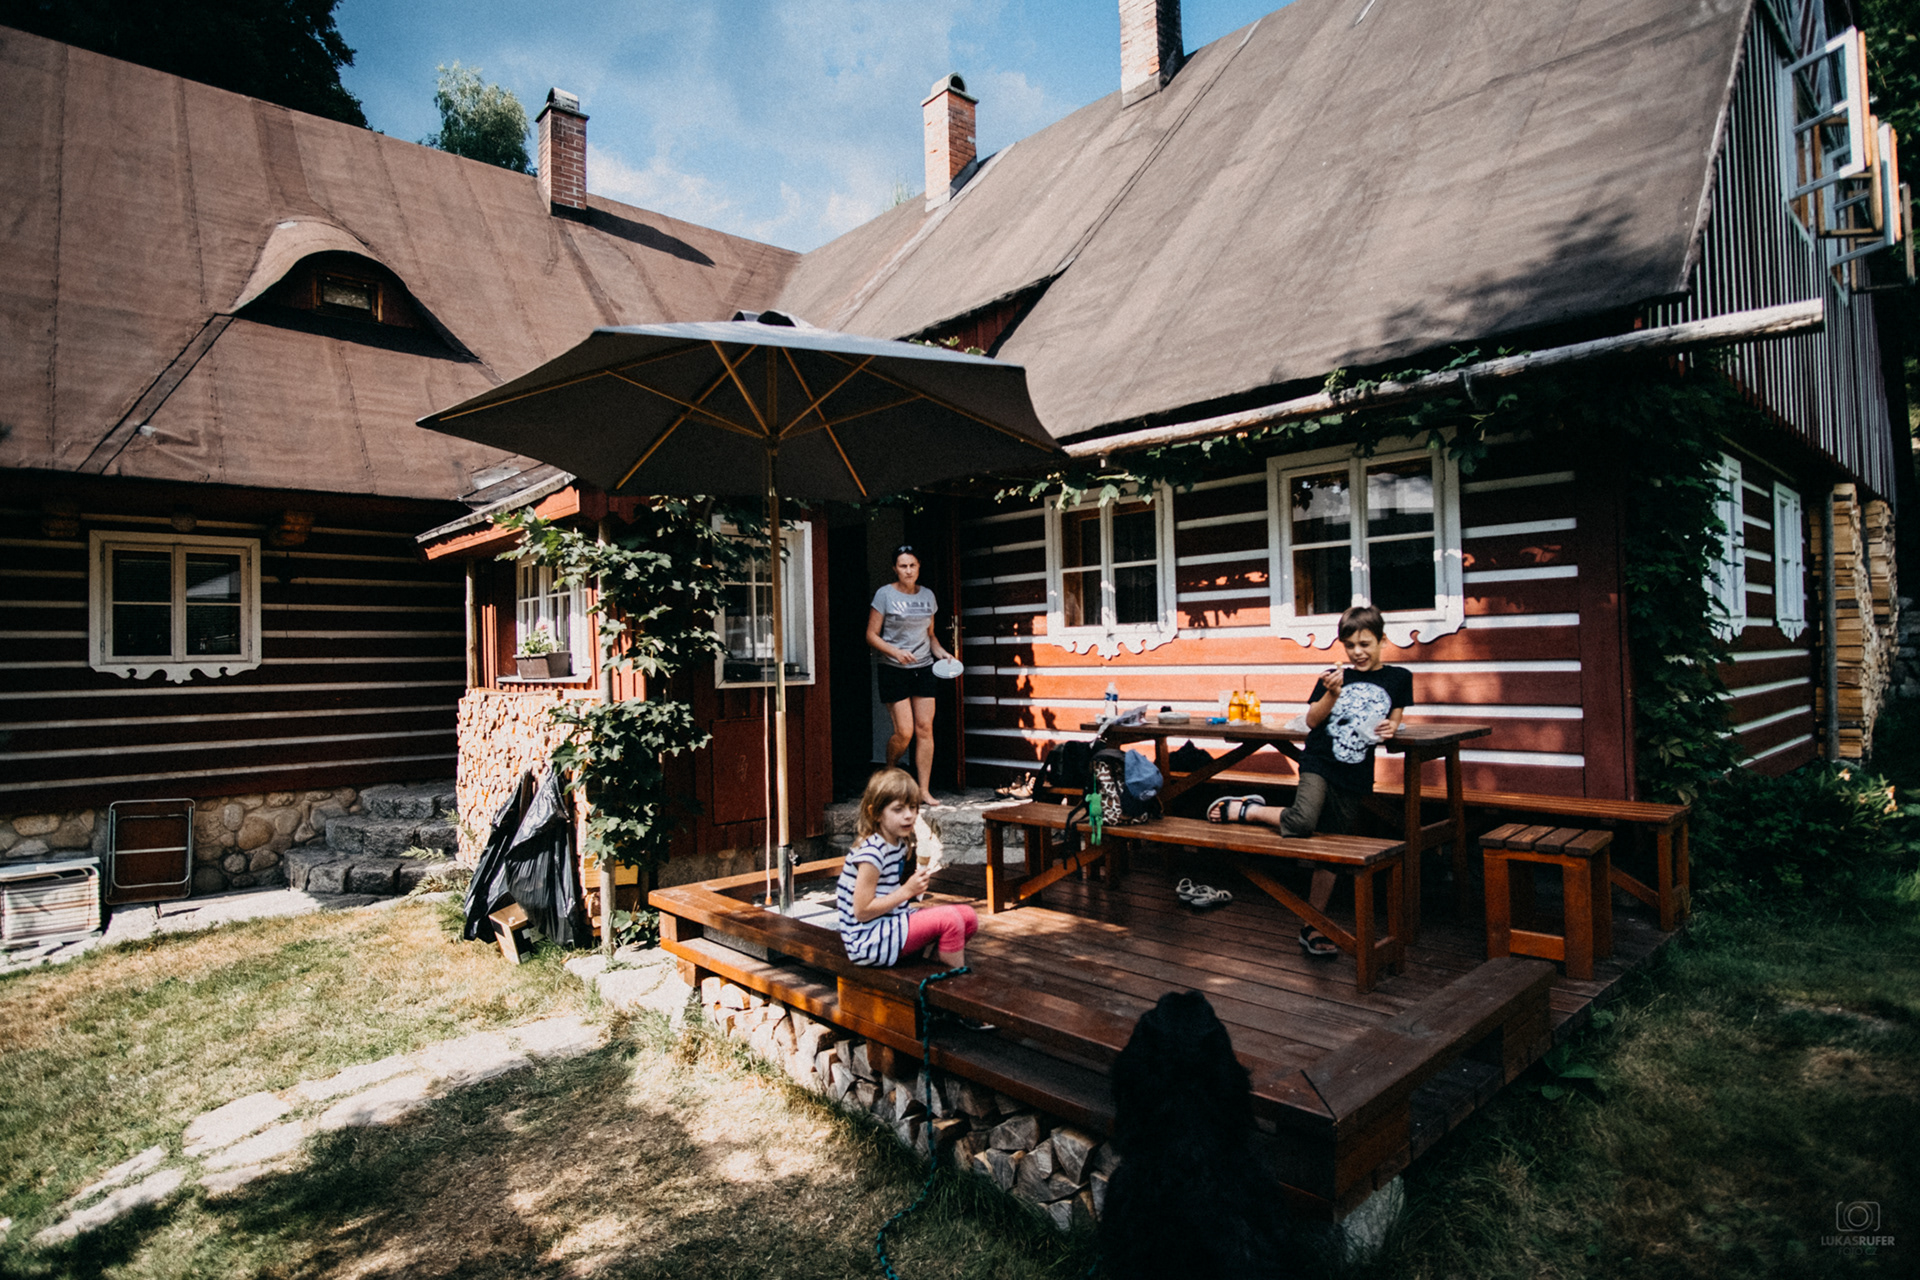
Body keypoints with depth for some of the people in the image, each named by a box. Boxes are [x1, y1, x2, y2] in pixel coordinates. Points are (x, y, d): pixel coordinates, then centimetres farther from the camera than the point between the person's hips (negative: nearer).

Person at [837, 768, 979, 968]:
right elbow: (862, 912, -22)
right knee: (949, 919, -20)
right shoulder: (871, 852, -22)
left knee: (968, 917, 2)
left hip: (893, 921, 9)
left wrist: (916, 882, -2)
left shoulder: (899, 844, 6)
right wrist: (907, 890, -19)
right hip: (869, 940, -9)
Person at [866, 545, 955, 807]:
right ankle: (888, 773, 22)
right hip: (894, 670, -4)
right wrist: (896, 652, -19)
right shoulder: (885, 594, -4)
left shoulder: (927, 595, 10)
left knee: (925, 729, 0)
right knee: (904, 731, -8)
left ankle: (924, 790, 7)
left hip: (924, 669, 4)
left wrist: (941, 652, 1)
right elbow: (871, 635, -5)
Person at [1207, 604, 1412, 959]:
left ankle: (1312, 927, 20)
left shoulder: (1398, 678, 6)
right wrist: (1332, 694, -16)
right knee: (1302, 822, -31)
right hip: (1319, 764, -2)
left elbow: (1394, 717, 17)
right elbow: (1312, 720, 2)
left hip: (1355, 776, 2)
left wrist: (1391, 728, -6)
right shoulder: (1335, 677, 2)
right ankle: (1246, 809, -4)